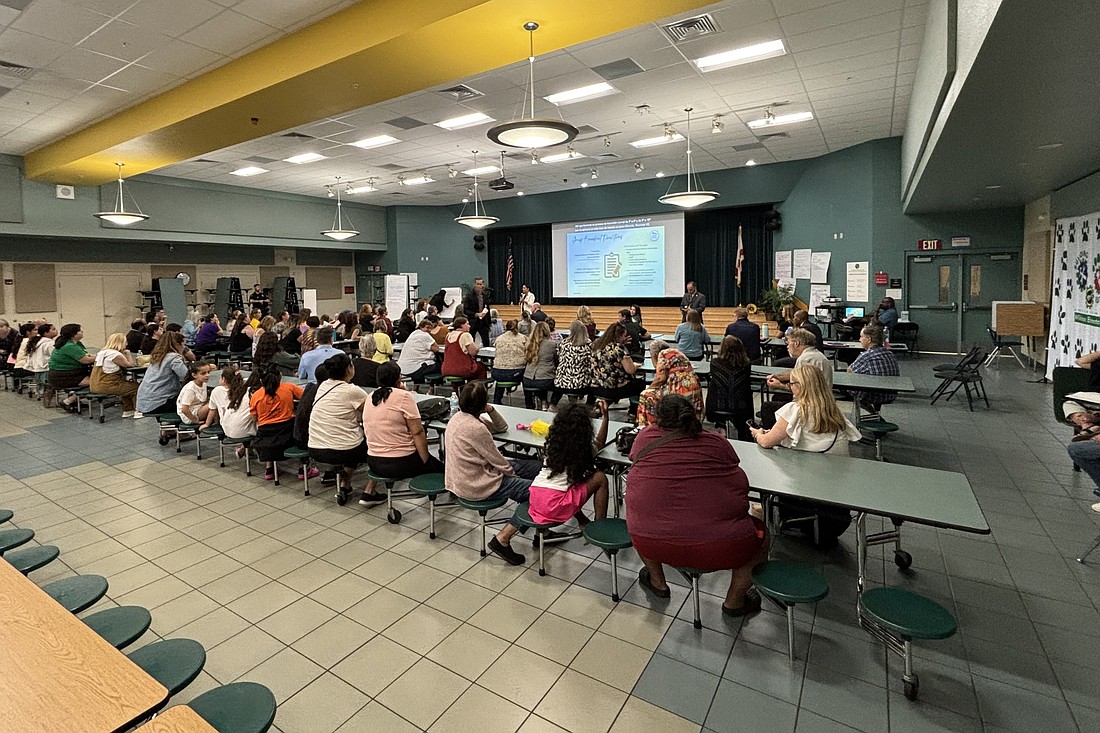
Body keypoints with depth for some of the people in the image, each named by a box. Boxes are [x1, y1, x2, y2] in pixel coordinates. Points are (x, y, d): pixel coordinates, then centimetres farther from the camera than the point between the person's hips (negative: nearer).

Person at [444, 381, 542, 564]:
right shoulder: (475, 428, -25)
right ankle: (502, 540, -9)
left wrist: (491, 410, -4)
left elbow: (501, 428, 13)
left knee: (535, 467, 8)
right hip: (475, 486, -10)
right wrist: (514, 475, 1)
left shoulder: (459, 417, 5)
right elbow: (498, 462, -16)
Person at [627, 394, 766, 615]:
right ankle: (734, 600, 33)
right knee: (759, 532, 26)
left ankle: (657, 582, 42)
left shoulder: (646, 437, 3)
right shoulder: (718, 442, 1)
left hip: (652, 544, 2)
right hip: (718, 550, -1)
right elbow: (740, 484, 16)